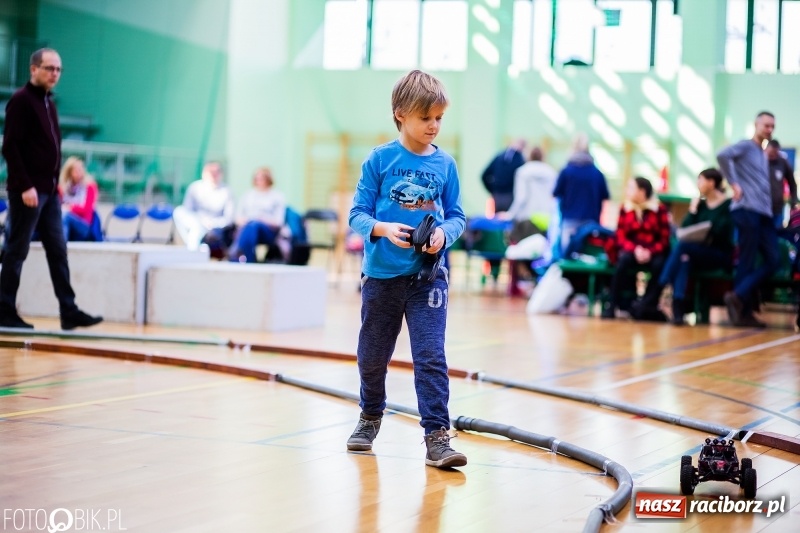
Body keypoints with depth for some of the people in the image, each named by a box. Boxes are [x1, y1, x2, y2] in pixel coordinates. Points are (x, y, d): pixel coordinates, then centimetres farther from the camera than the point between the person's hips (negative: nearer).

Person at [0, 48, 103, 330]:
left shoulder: (48, 102, 16)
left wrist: (55, 182, 12)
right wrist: (25, 186, -20)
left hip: (49, 190, 8)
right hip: (28, 190, -8)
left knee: (58, 251, 6)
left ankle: (69, 311, 6)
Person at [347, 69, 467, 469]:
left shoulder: (445, 164, 1)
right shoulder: (379, 159, -4)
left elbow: (457, 215, 6)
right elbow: (358, 214, -4)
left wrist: (443, 233, -15)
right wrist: (383, 229, -23)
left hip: (428, 275, 0)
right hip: (382, 273, 0)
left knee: (431, 355, -10)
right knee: (373, 355, 15)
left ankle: (437, 435, -10)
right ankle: (371, 416, 39)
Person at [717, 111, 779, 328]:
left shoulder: (763, 155, 25)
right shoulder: (746, 146, 0)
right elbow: (722, 155, -19)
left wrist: (770, 207, 11)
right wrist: (734, 184, -17)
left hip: (764, 214, 8)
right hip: (747, 210, -8)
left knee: (772, 261, -1)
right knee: (747, 262, -7)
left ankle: (738, 297, 2)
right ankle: (744, 312, -3)